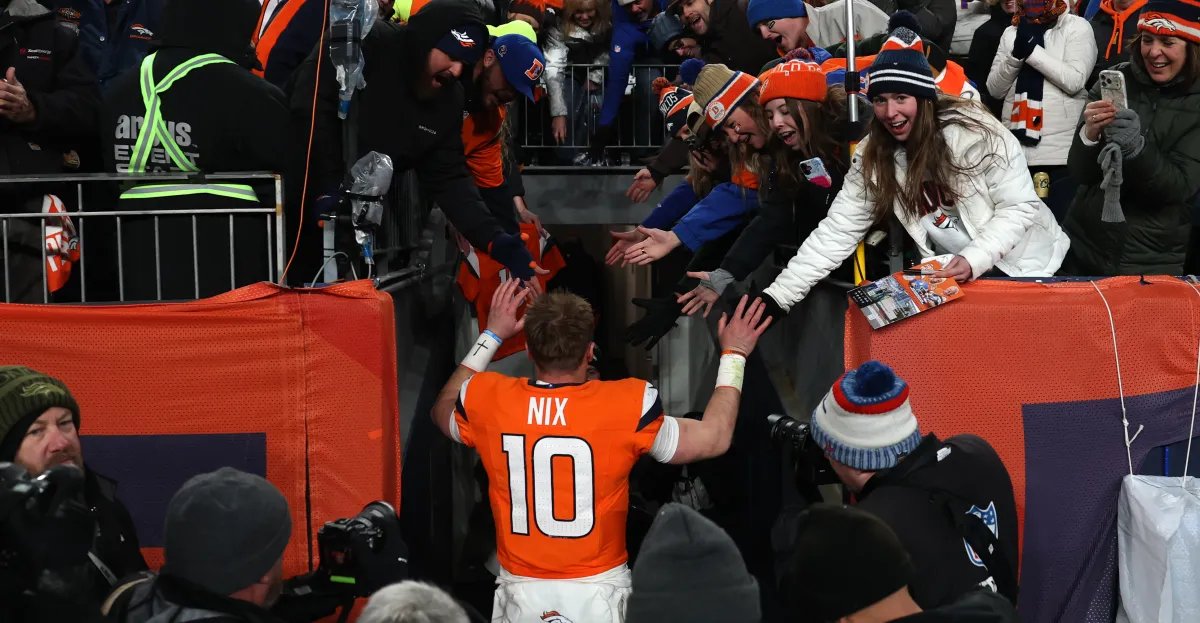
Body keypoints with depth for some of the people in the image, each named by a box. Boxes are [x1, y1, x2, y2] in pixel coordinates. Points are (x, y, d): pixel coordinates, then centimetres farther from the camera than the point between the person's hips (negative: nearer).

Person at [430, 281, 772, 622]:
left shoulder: (486, 401, -8)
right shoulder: (628, 405, -16)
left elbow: (443, 411, 18)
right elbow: (713, 440, -1)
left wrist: (491, 337, 24)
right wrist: (733, 356, 11)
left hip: (520, 595, 2)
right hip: (598, 594, -2)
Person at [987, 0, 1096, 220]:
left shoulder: (1076, 27, 0)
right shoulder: (1011, 32, 13)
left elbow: (1075, 80, -13)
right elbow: (994, 89, 7)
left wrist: (1031, 50, -13)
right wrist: (1017, 54, -10)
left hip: (1061, 152, -4)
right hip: (1015, 150, 5)